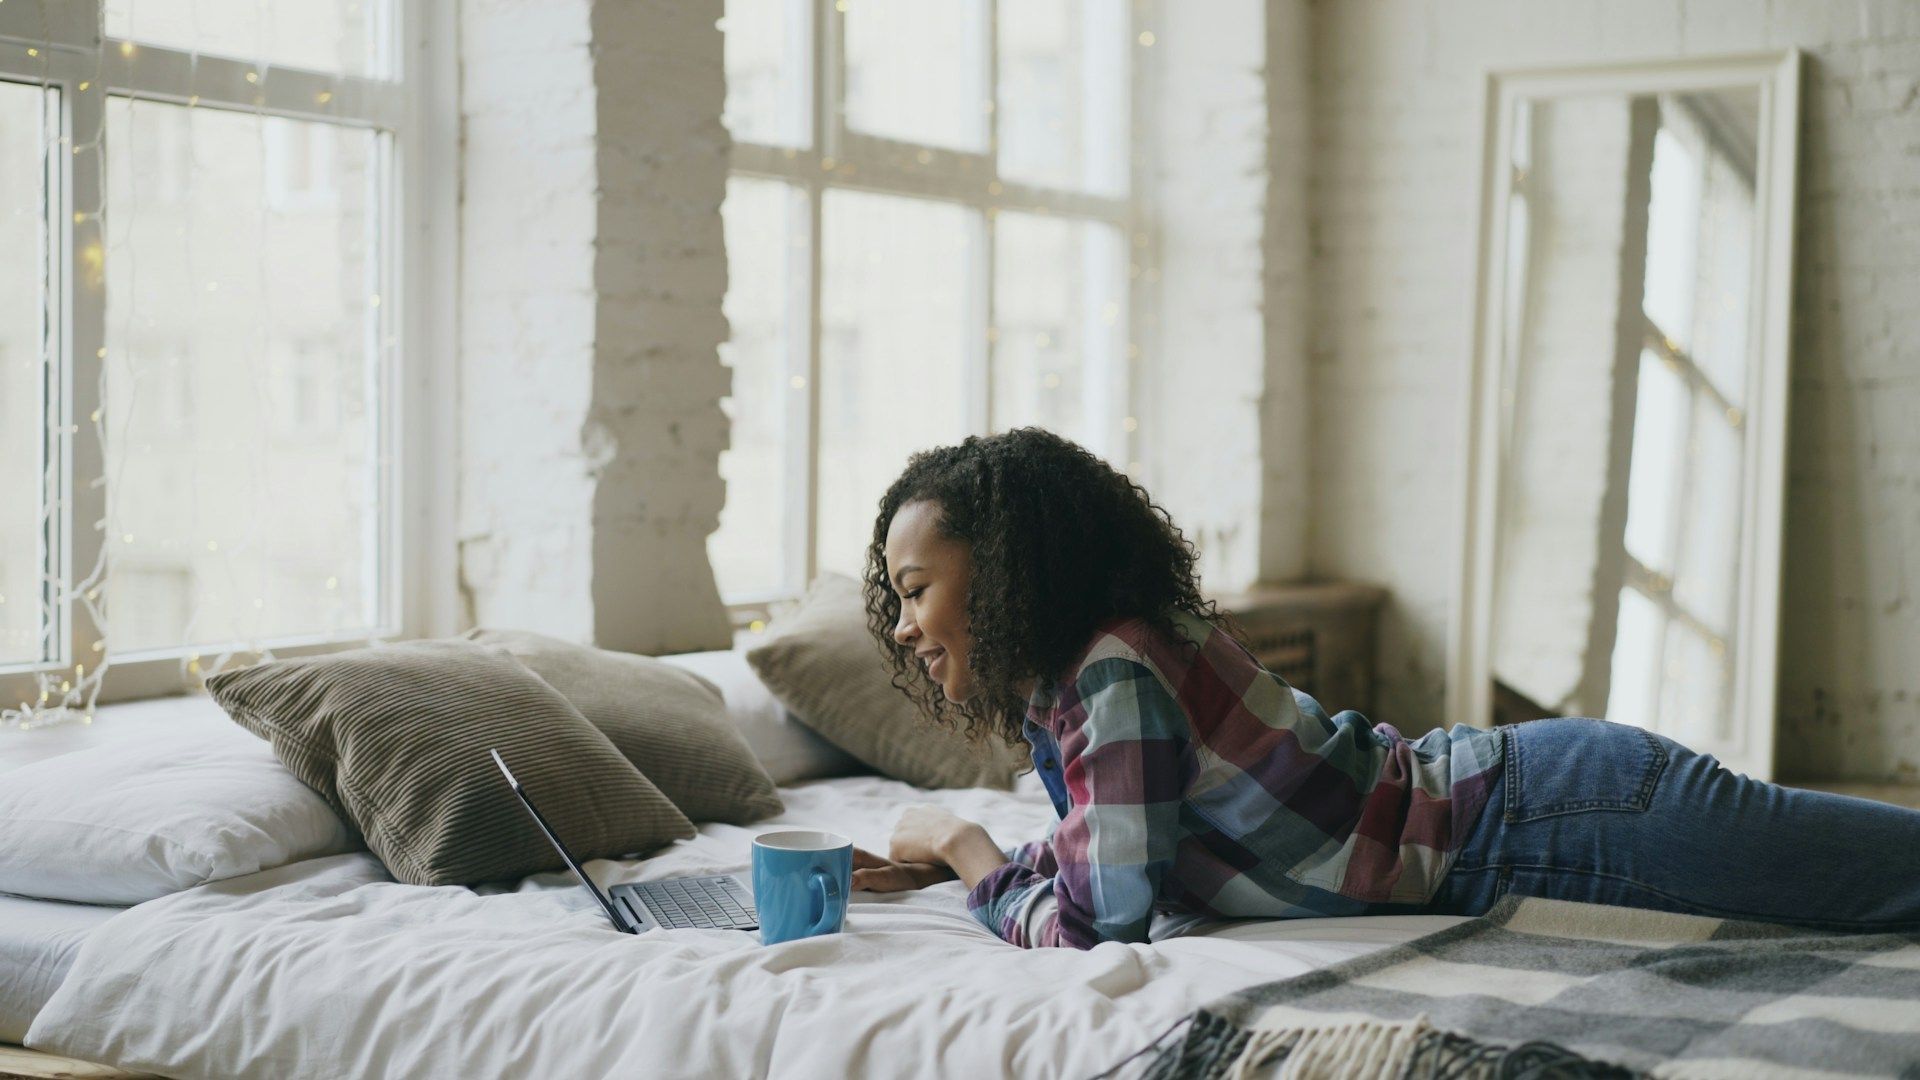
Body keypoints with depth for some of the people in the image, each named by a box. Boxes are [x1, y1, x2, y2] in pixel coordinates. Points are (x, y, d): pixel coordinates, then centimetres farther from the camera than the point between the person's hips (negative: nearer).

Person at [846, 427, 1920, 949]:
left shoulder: (1115, 674, -23)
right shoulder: (1060, 685, 5)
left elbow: (1106, 924, -23)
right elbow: (1118, 842, 19)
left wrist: (967, 848, -7)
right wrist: (945, 864, 9)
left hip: (1547, 814, -8)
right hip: (1515, 798, 8)